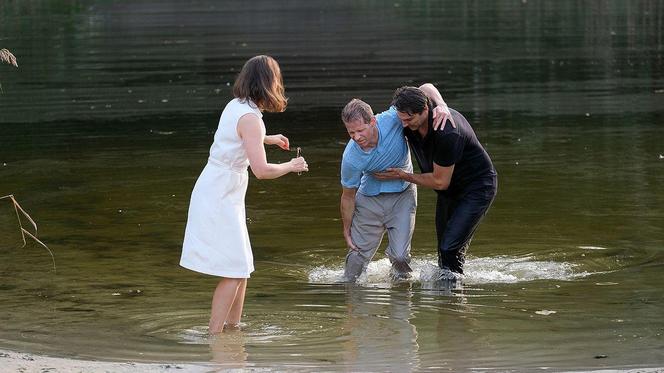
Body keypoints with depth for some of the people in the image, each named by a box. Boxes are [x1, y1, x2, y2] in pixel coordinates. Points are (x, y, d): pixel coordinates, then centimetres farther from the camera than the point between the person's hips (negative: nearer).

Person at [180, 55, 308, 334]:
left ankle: (232, 325, 24)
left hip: (217, 193, 9)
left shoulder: (235, 106, 7)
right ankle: (214, 334, -6)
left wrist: (268, 139, 40)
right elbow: (261, 171, -25)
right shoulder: (250, 118, -20)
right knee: (234, 271, -6)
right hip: (221, 198, -9)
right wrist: (291, 167, -8)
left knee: (241, 268, 16)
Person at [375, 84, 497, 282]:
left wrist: (403, 175, -15)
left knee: (451, 248, -21)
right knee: (443, 250, 10)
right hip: (450, 190, 9)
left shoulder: (447, 133, -37)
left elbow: (440, 182, -26)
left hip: (478, 186, -9)